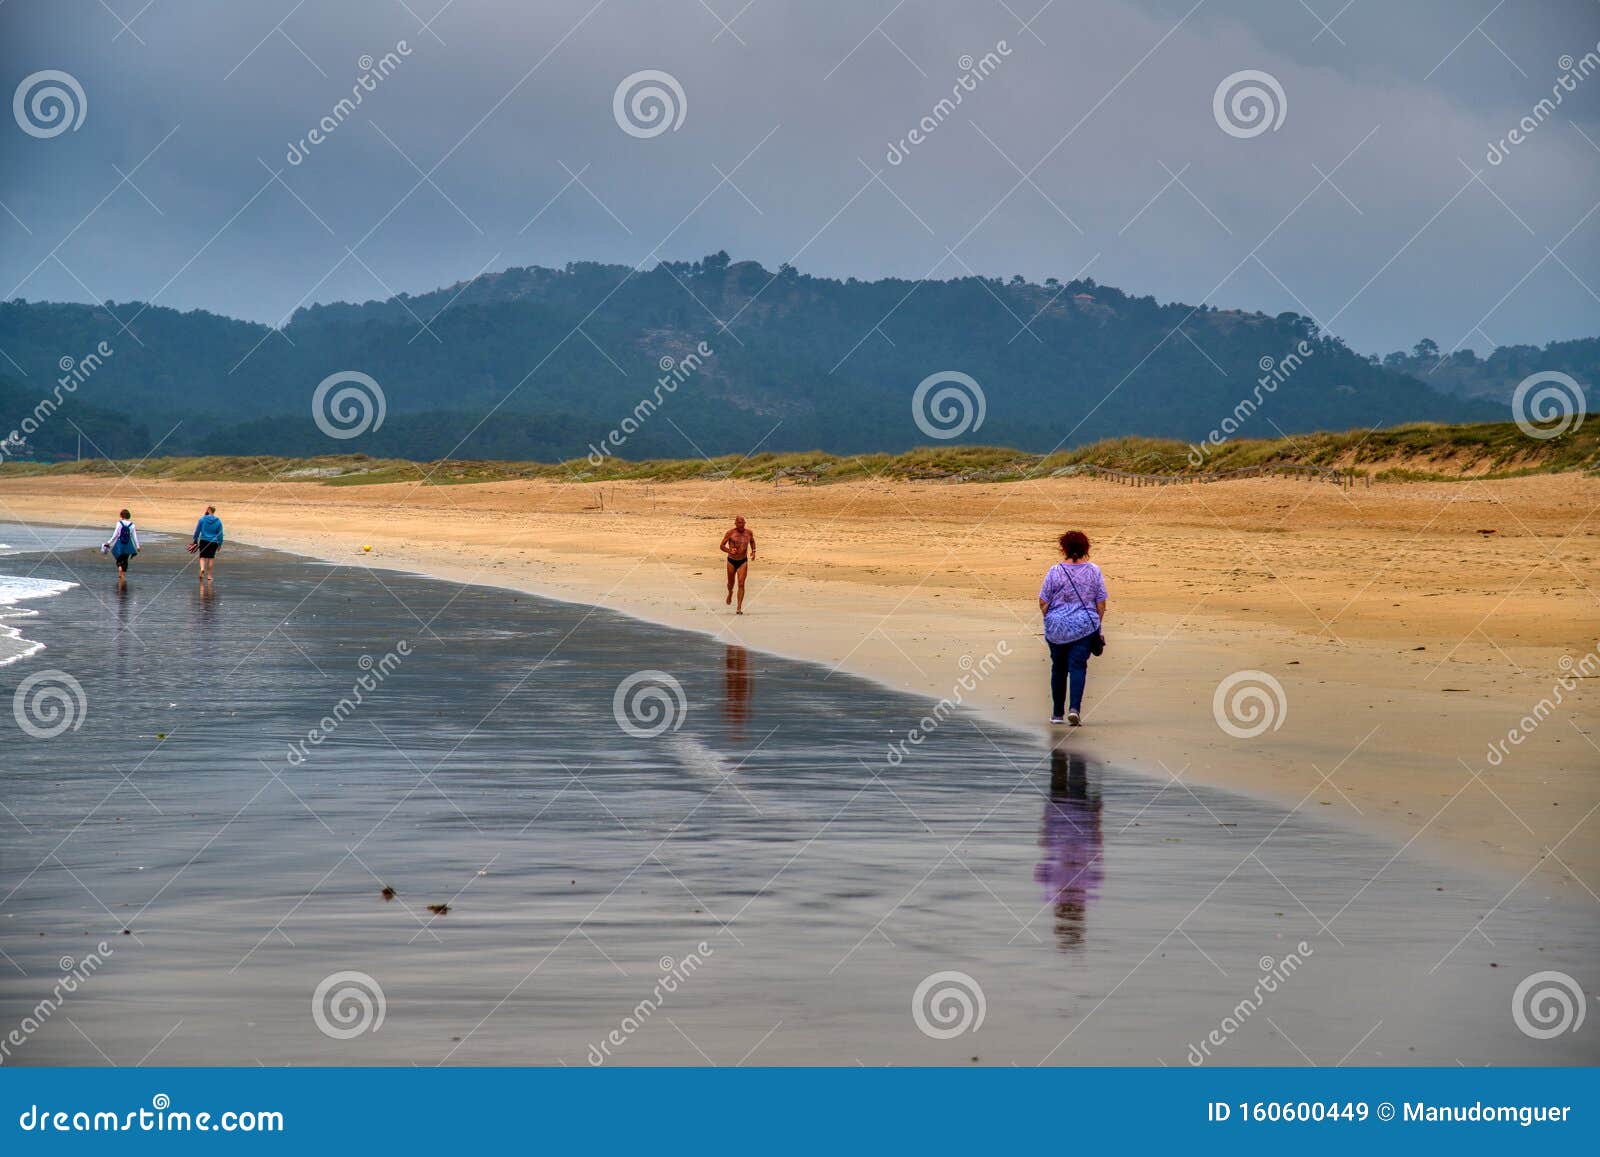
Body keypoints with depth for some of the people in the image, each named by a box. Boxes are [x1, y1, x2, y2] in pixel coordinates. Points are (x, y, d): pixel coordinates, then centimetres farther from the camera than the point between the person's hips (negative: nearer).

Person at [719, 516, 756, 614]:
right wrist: (729, 551, -23)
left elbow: (752, 542, 22)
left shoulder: (749, 533, -1)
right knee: (731, 583, 15)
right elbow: (722, 546, -5)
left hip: (743, 561, 0)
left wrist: (753, 551, 4)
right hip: (731, 561, 0)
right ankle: (730, 593, 52)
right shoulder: (730, 533, -10)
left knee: (741, 584, -12)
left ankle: (739, 608, -11)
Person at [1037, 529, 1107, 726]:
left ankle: (1057, 713, 18)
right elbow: (1101, 603, 3)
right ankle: (1075, 708, -19)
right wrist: (1097, 625, 14)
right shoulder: (1094, 571, -1)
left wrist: (1049, 619, 14)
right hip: (1085, 627, 0)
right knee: (1078, 667, 0)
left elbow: (1043, 602, -3)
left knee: (1058, 668, 12)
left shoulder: (1055, 571, -7)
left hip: (1057, 628, 0)